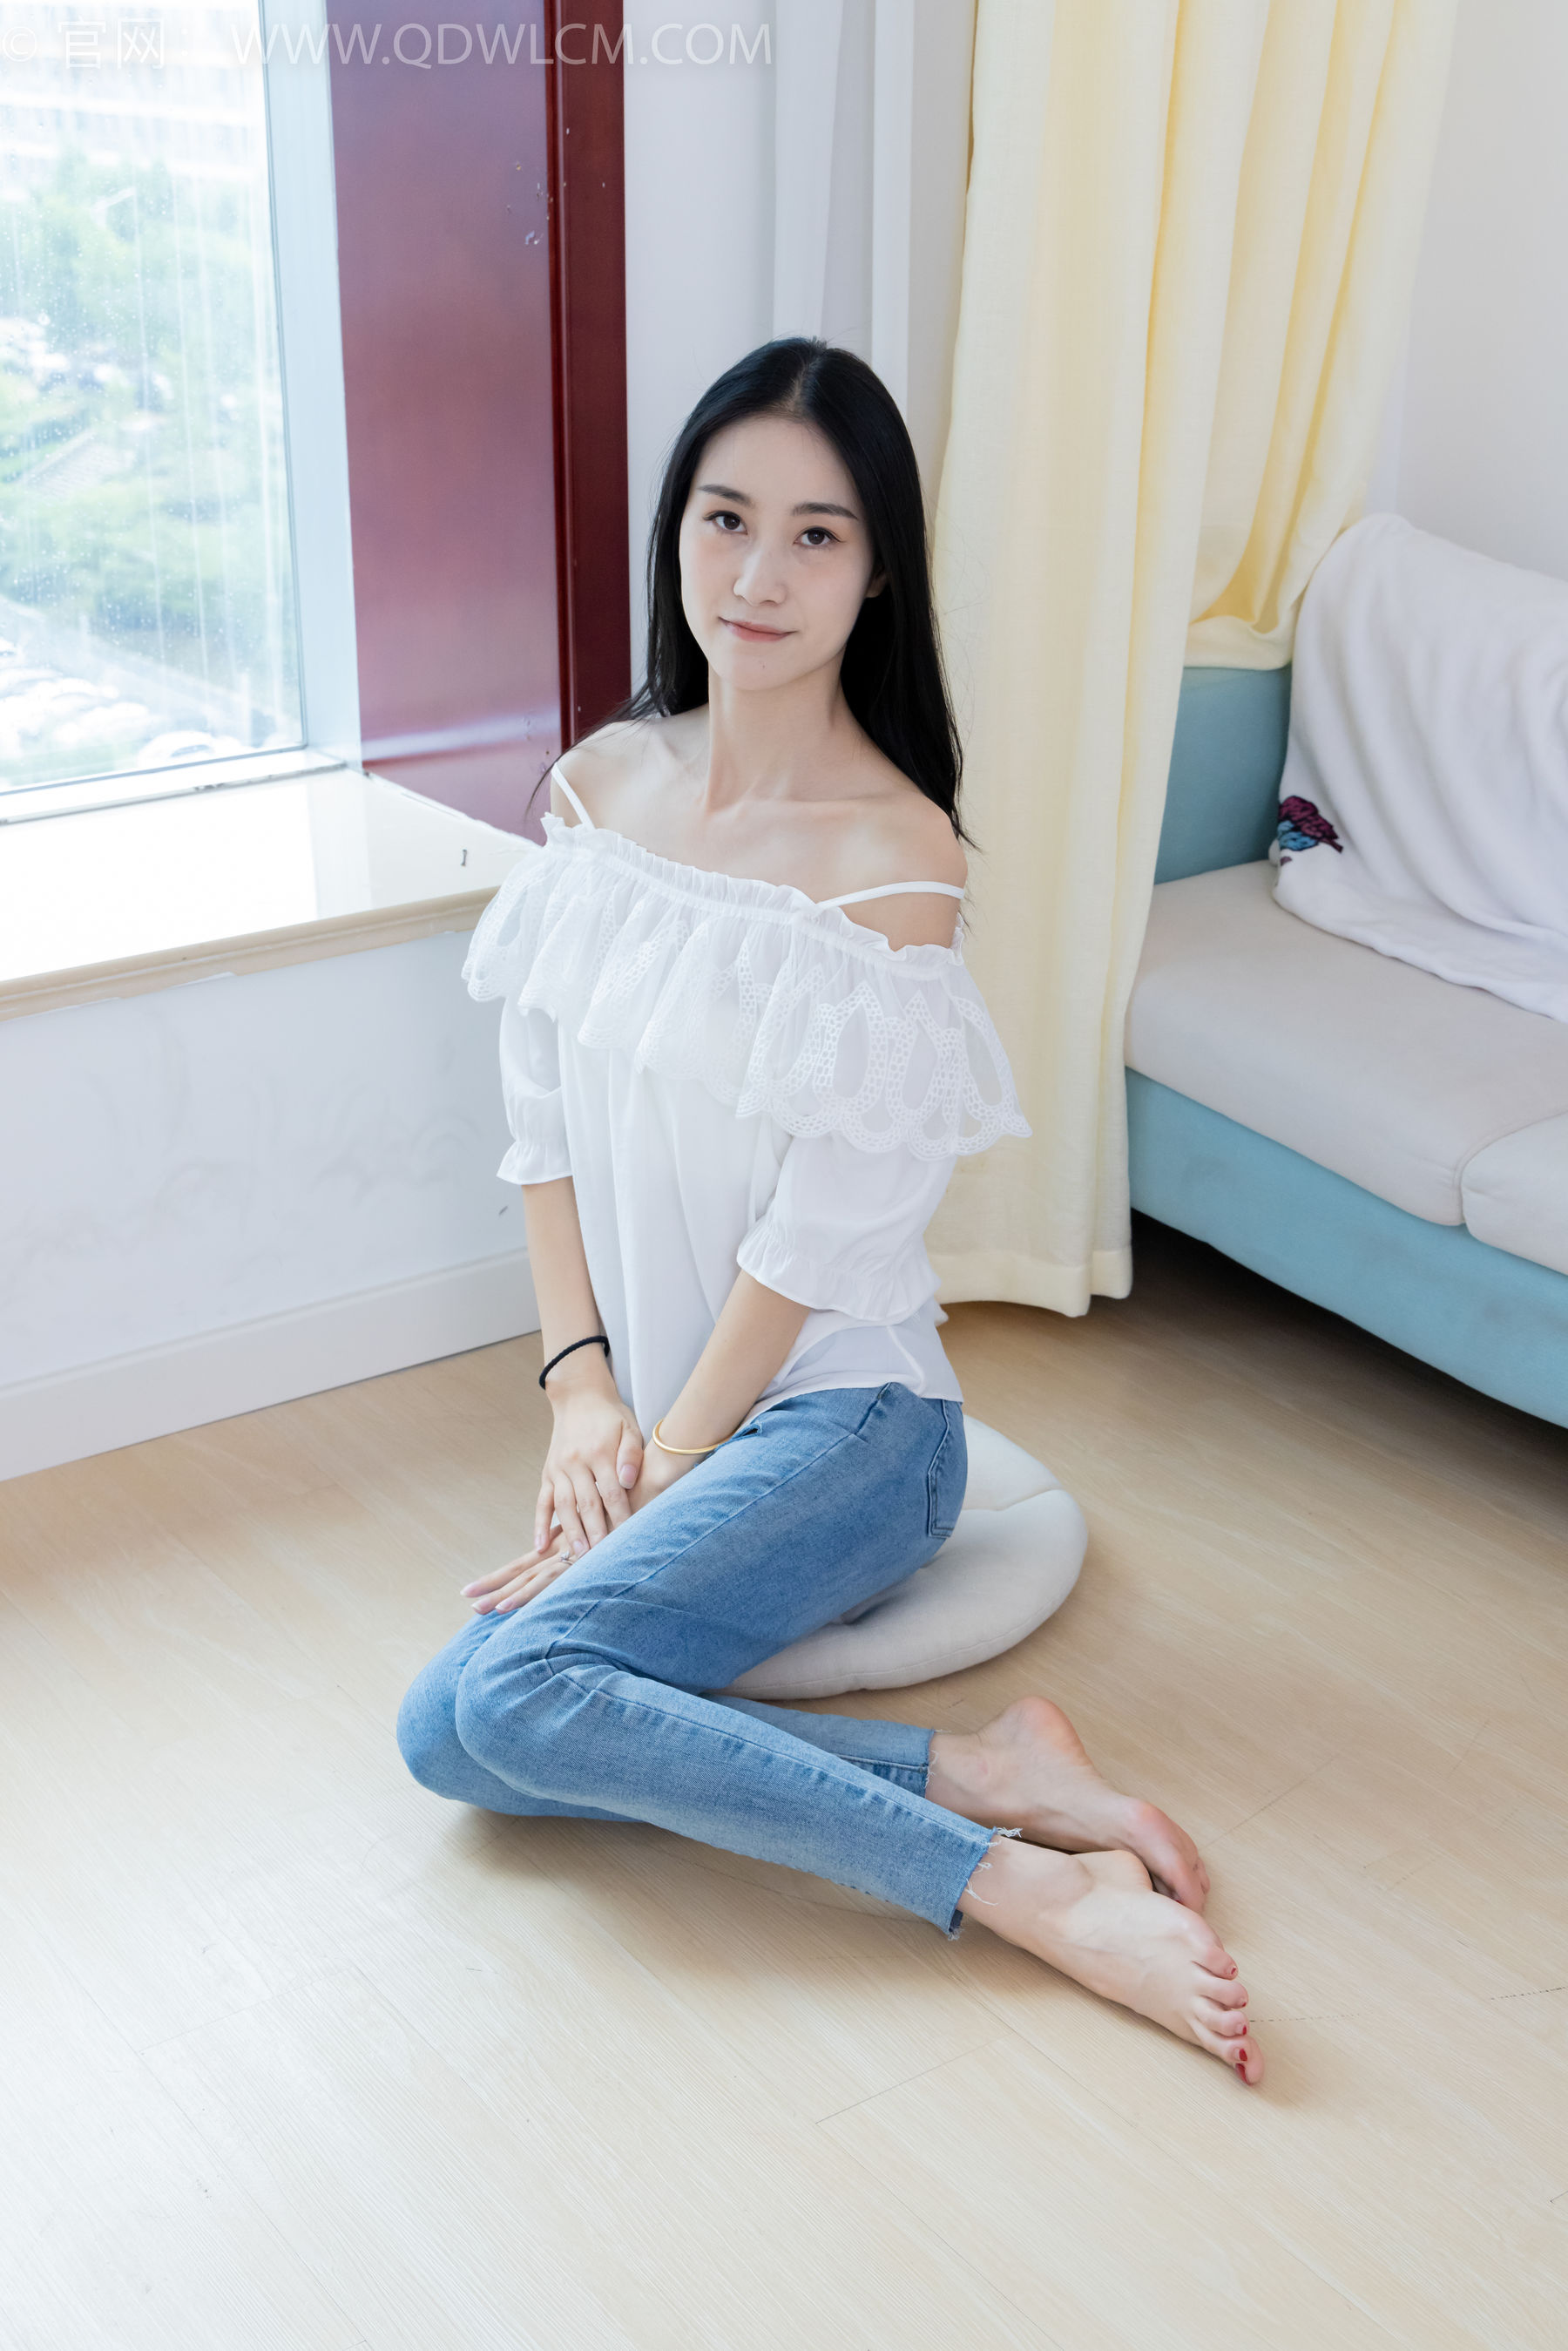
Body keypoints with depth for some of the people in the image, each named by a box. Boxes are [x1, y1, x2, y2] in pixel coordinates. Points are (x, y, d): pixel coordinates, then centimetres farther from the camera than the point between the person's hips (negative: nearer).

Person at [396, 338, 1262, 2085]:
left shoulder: (892, 858, -17)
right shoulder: (603, 785, 4)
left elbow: (819, 1238, -15)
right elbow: (544, 1119, 7)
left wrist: (661, 1463, -9)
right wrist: (581, 1385, -2)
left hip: (833, 1416, -6)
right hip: (652, 1406, 7)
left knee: (494, 1704, -25)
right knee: (450, 1731, -17)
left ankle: (1017, 1877, -19)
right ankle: (984, 1785, -12)